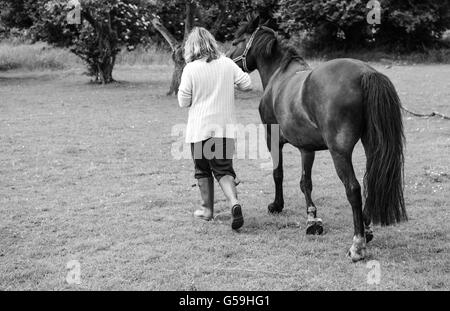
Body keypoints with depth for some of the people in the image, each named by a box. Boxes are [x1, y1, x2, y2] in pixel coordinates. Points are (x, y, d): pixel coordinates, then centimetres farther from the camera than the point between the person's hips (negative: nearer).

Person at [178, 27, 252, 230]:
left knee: (203, 171, 15)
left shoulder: (191, 69, -10)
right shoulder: (227, 64, -1)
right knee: (224, 170, 6)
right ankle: (234, 202, -17)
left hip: (200, 129, -2)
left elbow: (183, 102, -5)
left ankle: (208, 209, 24)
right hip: (225, 127, 2)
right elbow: (247, 85, 4)